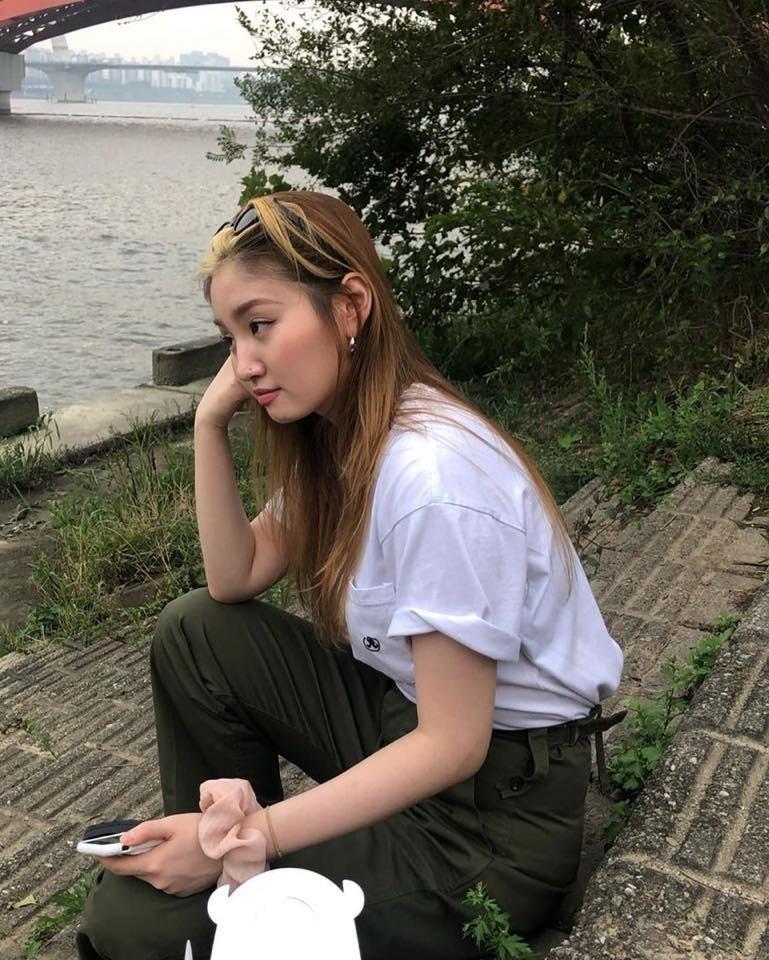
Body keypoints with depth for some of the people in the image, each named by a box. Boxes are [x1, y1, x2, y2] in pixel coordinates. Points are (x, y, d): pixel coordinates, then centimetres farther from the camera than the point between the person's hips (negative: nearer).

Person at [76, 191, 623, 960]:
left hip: (498, 810, -8)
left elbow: (454, 744, -25)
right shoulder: (340, 429, -1)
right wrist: (211, 424, -7)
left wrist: (256, 835, -21)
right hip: (410, 710, 9)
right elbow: (234, 581, 4)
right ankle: (215, 849, 15)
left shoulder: (434, 476, -29)